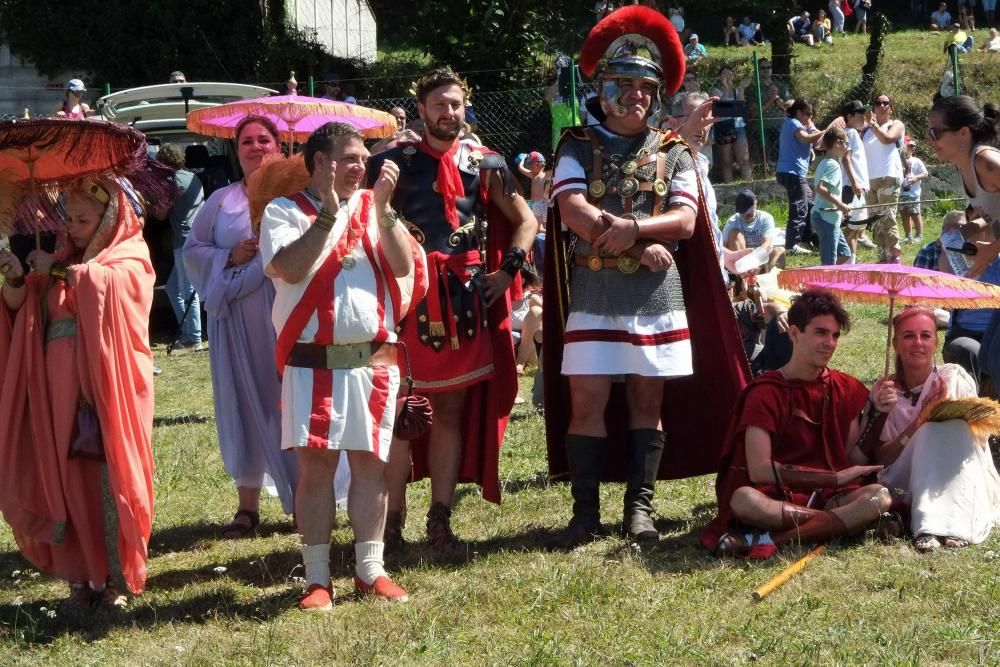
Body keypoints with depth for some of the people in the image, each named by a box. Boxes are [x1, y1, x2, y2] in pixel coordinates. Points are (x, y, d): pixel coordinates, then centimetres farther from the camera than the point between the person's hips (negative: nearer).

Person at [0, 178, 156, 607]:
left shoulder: (130, 259, 4)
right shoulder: (63, 258, 17)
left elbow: (107, 284, -18)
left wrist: (57, 270, -12)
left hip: (107, 389, -4)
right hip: (59, 390, 4)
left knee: (107, 480, -5)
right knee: (62, 482, 1)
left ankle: (110, 579, 1)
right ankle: (78, 577, 7)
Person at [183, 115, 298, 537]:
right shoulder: (222, 200, 12)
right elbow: (193, 250, 11)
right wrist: (229, 258, -6)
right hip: (237, 319, 2)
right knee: (245, 404, 4)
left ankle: (305, 499, 8)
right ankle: (247, 503, 11)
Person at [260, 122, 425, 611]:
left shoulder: (373, 208, 12)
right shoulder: (285, 211, 2)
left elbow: (403, 266, -1)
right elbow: (289, 269, -16)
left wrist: (383, 208, -9)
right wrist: (328, 212, -15)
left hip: (374, 359, 3)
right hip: (314, 362, -3)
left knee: (370, 462, 6)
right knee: (315, 464, -3)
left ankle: (370, 569, 15)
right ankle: (317, 578, 3)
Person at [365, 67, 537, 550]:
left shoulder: (485, 164, 8)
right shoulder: (394, 162, 3)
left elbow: (526, 221, 13)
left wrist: (506, 272, 1)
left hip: (467, 301, 2)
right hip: (408, 298, -2)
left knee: (453, 410, 6)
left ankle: (440, 519, 12)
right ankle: (392, 519, 2)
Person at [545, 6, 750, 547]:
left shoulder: (672, 153, 8)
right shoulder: (578, 146, 5)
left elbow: (686, 220, -3)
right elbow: (571, 209, -10)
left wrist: (630, 227, -19)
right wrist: (643, 245, -14)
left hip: (659, 297, 2)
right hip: (593, 295, -1)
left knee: (648, 401, 5)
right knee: (587, 402, -2)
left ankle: (640, 507, 11)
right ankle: (586, 512, 5)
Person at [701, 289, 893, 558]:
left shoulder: (846, 389, 13)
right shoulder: (765, 393, -2)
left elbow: (855, 455, 7)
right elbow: (759, 470, -13)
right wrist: (835, 478, -13)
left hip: (829, 496, 4)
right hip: (776, 497, -4)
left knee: (881, 494, -28)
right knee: (744, 500, -37)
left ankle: (770, 540, -30)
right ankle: (848, 519, -26)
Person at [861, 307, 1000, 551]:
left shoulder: (954, 378, 1)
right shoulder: (884, 390, 3)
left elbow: (979, 439, -5)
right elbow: (879, 458, -5)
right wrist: (918, 423, -19)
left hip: (963, 484, 0)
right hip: (906, 486, 0)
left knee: (946, 426, -26)